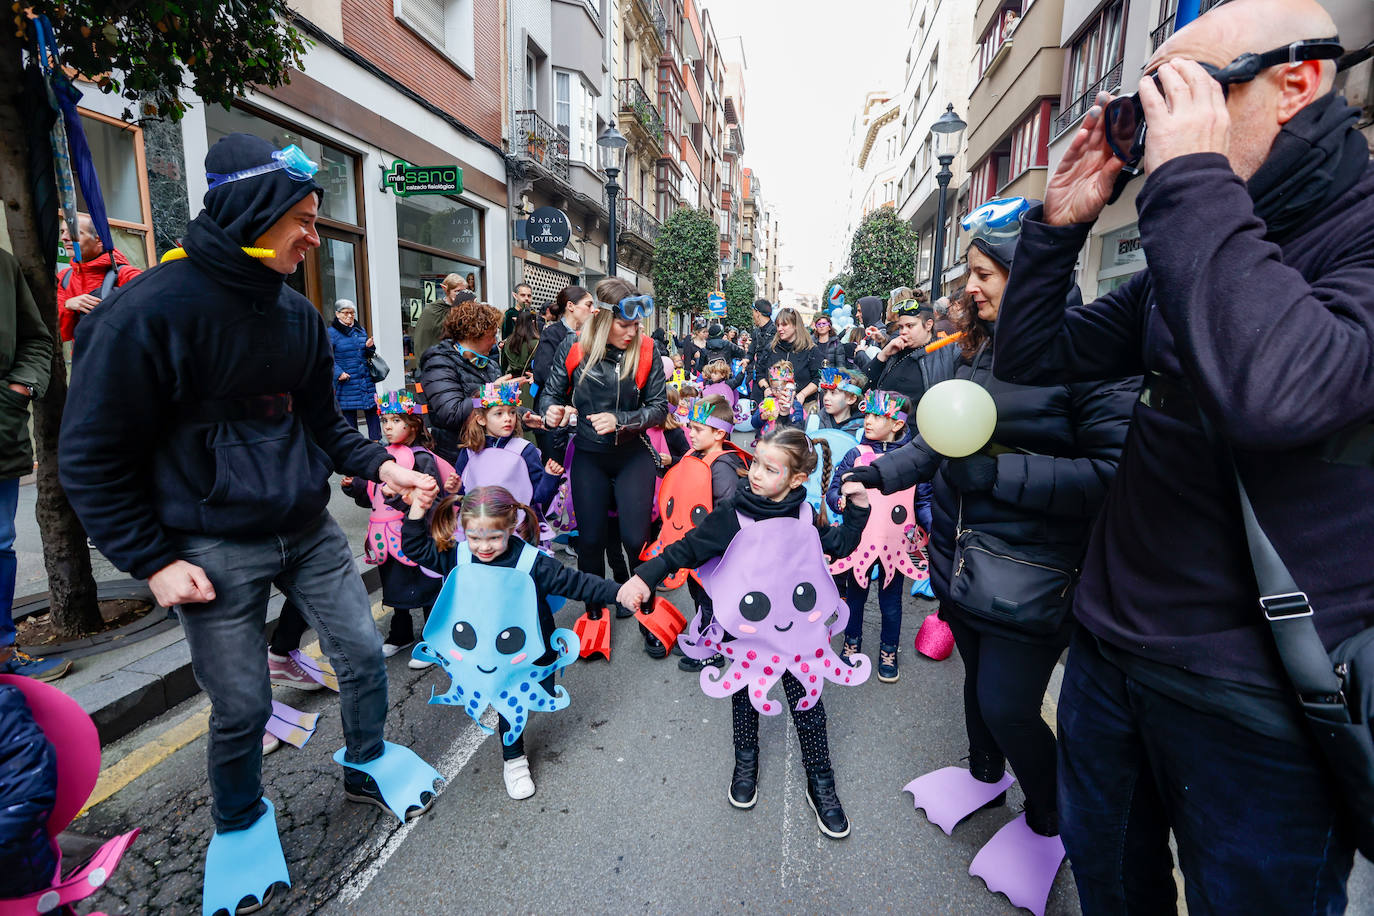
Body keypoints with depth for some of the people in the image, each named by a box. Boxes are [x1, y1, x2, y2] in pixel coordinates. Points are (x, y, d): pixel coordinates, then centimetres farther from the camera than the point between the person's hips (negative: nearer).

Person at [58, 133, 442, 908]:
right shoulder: (151, 311, -15)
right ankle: (240, 822, 38)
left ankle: (366, 763, 39)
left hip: (308, 528, 5)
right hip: (215, 547, -5)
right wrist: (153, 561, -12)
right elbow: (94, 456, -10)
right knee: (243, 707, 8)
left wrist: (379, 465, -5)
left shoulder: (297, 313, 3)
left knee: (364, 653, 11)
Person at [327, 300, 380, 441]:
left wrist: (369, 347, -1)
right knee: (348, 413, 3)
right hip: (347, 381, -5)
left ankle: (376, 440, 12)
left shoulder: (361, 331, 14)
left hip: (367, 380, 5)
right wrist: (338, 373, -18)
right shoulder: (331, 333, -3)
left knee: (372, 408, 4)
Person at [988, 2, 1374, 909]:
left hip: (1255, 698, -6)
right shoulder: (1193, 251, 7)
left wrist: (1190, 179, -25)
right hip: (1111, 646, 6)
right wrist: (1062, 219, -2)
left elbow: (1276, 391, -34)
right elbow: (1029, 356, 8)